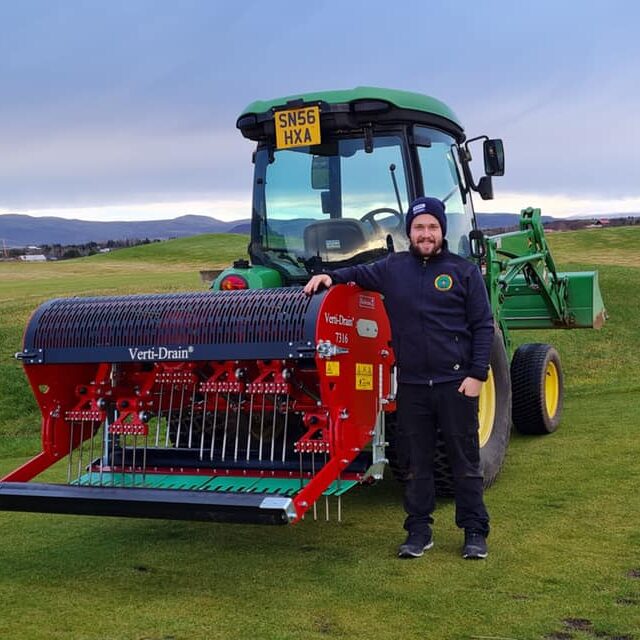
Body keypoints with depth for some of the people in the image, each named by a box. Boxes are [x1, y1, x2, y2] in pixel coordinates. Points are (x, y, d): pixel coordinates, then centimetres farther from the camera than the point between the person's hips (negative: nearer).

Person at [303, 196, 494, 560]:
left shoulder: (464, 271, 0)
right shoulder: (393, 269, 8)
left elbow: (483, 326, -1)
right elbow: (359, 274, 20)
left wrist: (477, 374, -8)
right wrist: (331, 276, -3)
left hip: (456, 383, -3)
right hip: (412, 385, 3)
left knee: (465, 461, 5)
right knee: (416, 463, 11)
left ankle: (475, 532, 17)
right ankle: (419, 531, 22)